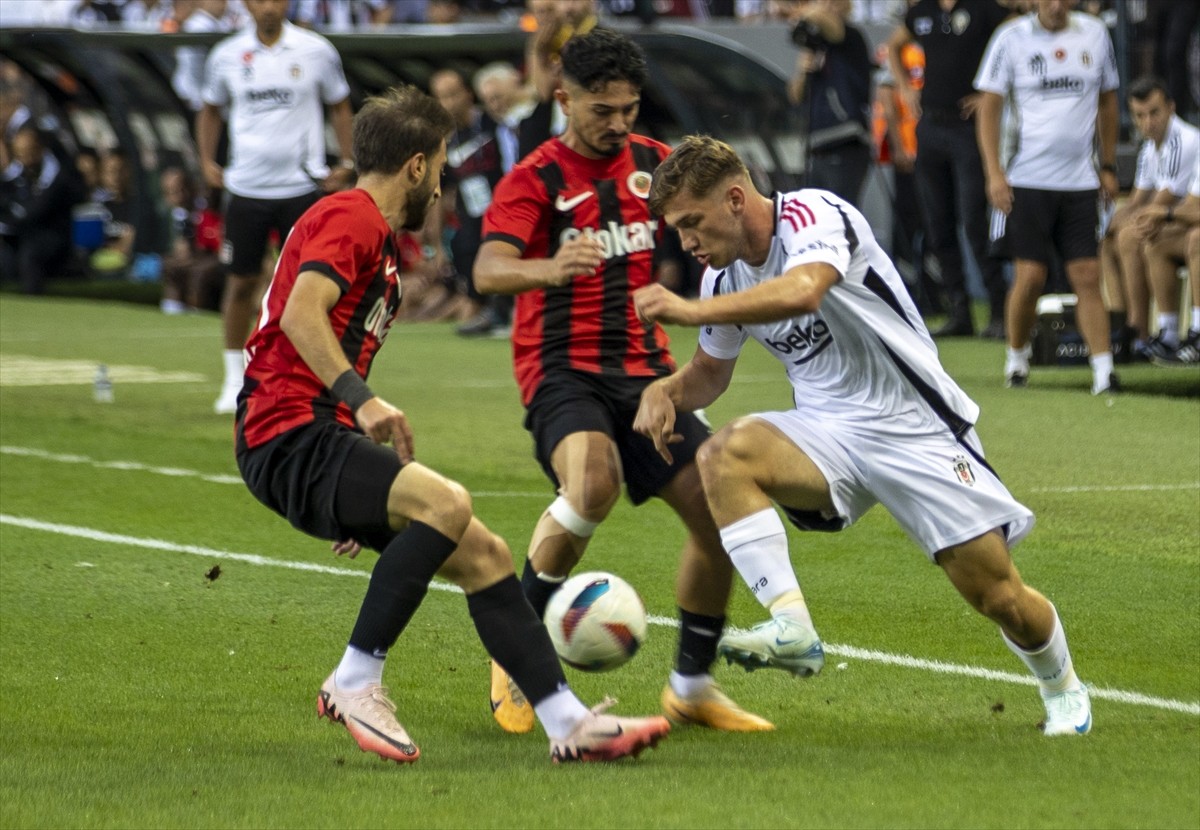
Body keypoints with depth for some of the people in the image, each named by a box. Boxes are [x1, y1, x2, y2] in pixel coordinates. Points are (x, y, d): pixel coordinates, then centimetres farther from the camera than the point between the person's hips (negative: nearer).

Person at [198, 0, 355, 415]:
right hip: (246, 188, 1)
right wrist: (207, 162, 7)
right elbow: (211, 110, 19)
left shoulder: (316, 51, -1)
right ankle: (234, 381, 16)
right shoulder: (227, 55, 3)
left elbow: (339, 106, 11)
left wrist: (345, 165, 3)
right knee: (242, 281, 4)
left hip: (302, 186, -1)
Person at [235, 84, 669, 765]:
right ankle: (356, 683, -23)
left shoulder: (375, 236, 25)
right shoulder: (349, 218, -7)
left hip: (325, 440, 10)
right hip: (290, 436, -10)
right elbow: (301, 313, -25)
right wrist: (361, 399, -34)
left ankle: (569, 722, 2)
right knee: (447, 503, -30)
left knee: (482, 553, 4)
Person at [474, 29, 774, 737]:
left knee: (719, 508, -6)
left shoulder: (653, 163, 10)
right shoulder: (536, 179, -7)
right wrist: (548, 268, -45)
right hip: (563, 369, -6)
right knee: (594, 481, -34)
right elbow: (488, 271, -23)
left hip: (642, 369, 6)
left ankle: (693, 686, 13)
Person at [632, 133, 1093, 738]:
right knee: (723, 456, -26)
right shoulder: (725, 277, 4)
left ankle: (1062, 688, 29)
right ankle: (790, 627, -33)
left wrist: (690, 311, -42)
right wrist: (665, 391, -3)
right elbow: (710, 372, 20)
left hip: (916, 427, -5)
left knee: (998, 595, -4)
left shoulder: (814, 216, -18)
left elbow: (803, 291, -40)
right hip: (827, 433, 5)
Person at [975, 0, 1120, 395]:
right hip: (1028, 180, -2)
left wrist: (1108, 166, 15)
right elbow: (989, 107, 0)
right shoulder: (1011, 38, -2)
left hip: (1080, 181, 2)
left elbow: (1107, 101, 17)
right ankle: (1016, 356, 18)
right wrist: (994, 173, -8)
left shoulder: (1094, 34, 7)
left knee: (1088, 277, -4)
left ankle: (1104, 370, -6)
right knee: (1030, 276, -3)